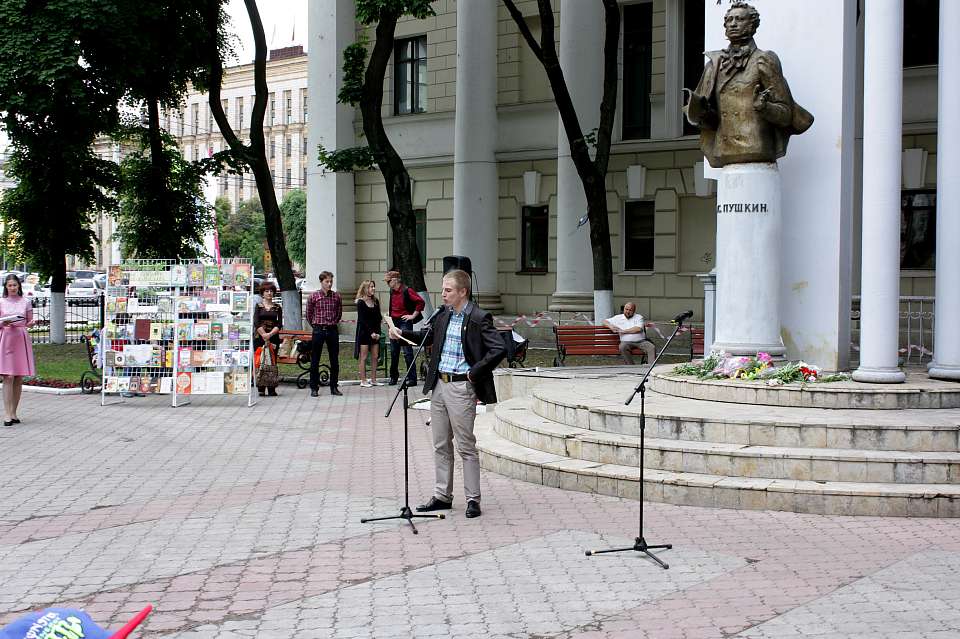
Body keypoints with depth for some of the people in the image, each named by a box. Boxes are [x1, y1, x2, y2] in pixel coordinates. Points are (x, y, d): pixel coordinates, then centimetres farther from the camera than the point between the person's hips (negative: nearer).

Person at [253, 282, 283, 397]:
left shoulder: (277, 308, 11)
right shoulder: (258, 306, 7)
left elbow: (279, 324, 2)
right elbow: (256, 323, -4)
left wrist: (270, 334, -13)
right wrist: (264, 335, -15)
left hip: (273, 337, 1)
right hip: (259, 337, -1)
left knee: (272, 362, -3)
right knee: (259, 362, -5)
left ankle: (272, 389, -1)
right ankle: (260, 389, -2)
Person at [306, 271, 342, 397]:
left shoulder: (336, 296, 3)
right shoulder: (314, 296, -3)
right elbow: (309, 314, 6)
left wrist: (333, 323, 11)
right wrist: (315, 325, 7)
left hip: (332, 330, 2)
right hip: (318, 330, -2)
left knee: (334, 360, 5)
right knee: (315, 360, 2)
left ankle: (334, 387, 14)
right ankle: (314, 388, 9)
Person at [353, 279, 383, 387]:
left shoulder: (376, 301, 9)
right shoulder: (361, 303, -6)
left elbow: (379, 318, 7)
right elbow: (362, 320, -10)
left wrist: (377, 332, -5)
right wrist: (371, 332, -15)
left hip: (375, 333, 5)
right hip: (364, 332, -5)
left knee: (375, 356, 5)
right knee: (363, 357, -2)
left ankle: (373, 380, 11)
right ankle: (363, 380, 2)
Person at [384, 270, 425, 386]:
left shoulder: (407, 291, -13)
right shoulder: (392, 292, 11)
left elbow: (421, 302, -18)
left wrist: (413, 315, -14)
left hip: (405, 323, -8)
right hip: (393, 322, 8)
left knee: (407, 352, -7)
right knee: (394, 351, 12)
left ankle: (412, 378, -3)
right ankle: (394, 376, 22)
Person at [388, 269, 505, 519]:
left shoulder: (479, 319, -12)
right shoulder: (444, 316, 10)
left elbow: (499, 349, -20)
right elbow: (429, 336, 28)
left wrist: (475, 372, -17)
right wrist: (402, 333, 15)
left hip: (461, 388, -7)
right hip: (439, 385, 7)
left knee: (466, 447, -1)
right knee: (441, 445, 13)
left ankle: (473, 499, 8)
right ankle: (442, 496, 23)